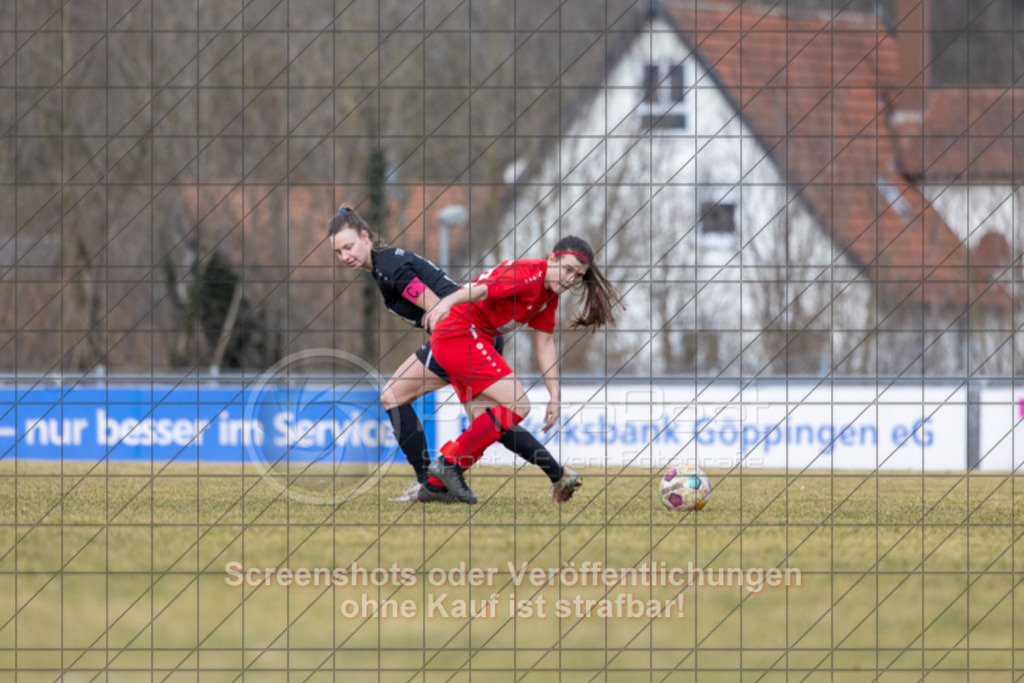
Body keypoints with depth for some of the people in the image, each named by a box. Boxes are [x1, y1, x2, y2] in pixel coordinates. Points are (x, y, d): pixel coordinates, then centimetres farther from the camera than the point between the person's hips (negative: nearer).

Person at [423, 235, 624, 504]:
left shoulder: (549, 296, 11)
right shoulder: (527, 274, -19)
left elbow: (545, 345, 15)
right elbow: (481, 289, -34)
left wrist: (555, 396, 11)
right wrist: (448, 302, -53)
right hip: (460, 333, -10)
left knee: (487, 425, 12)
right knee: (517, 406, -15)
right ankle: (450, 463, -12)